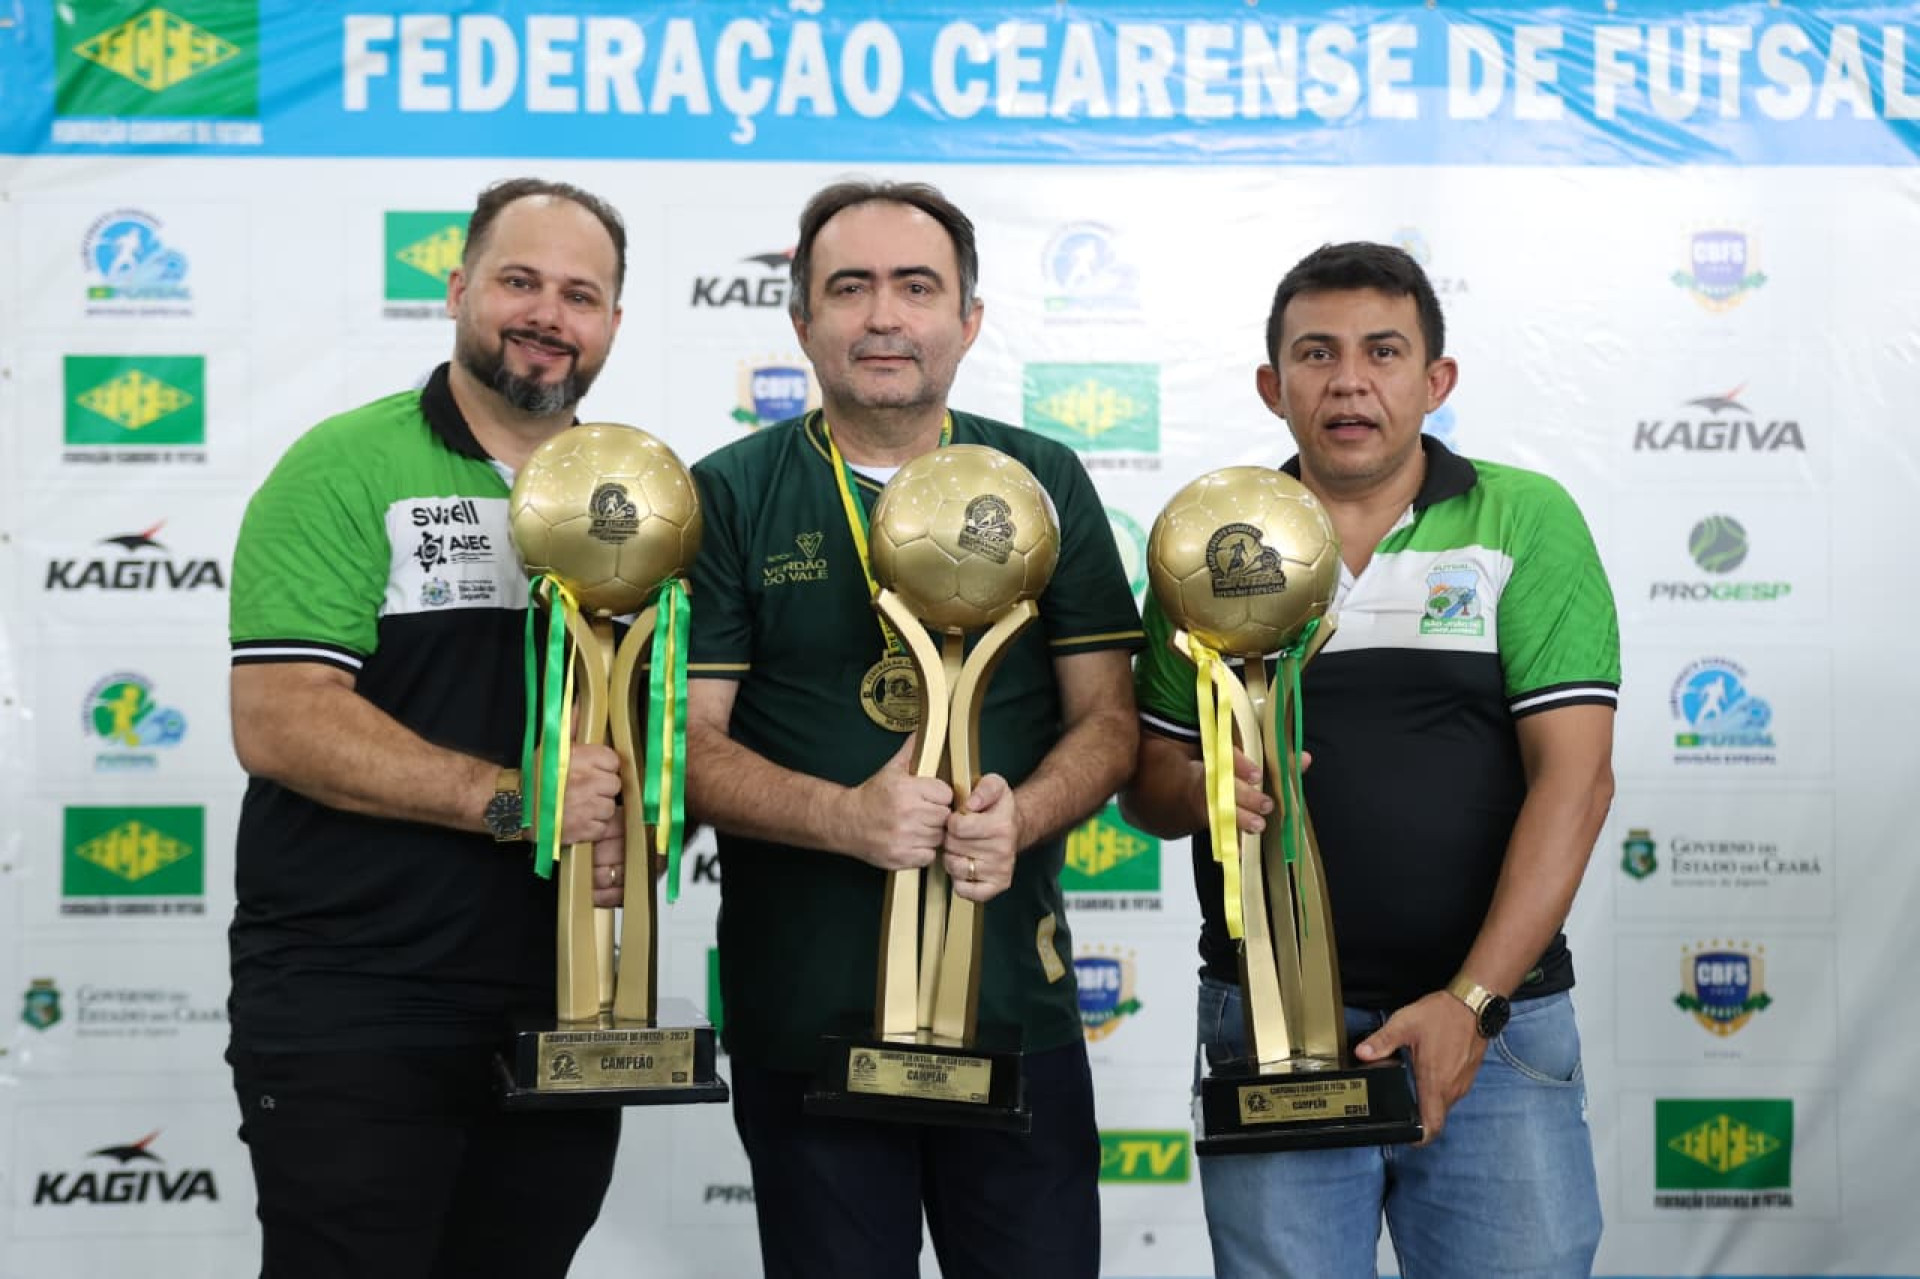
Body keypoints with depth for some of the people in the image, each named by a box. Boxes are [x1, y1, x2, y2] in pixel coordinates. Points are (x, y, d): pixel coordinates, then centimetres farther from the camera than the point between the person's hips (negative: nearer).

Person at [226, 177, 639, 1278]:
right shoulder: (348, 470, -6)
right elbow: (279, 723, -16)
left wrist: (642, 830, -9)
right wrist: (511, 800, -22)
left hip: (560, 1006, 5)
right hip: (353, 1011, -5)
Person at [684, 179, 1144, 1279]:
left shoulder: (1043, 484, 7)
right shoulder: (731, 496, 1)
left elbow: (1108, 718, 5)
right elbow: (689, 741, -5)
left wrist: (1021, 816, -16)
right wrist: (846, 818, -22)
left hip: (1014, 993, 2)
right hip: (804, 1010, -1)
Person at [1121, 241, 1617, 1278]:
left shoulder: (1526, 522, 1)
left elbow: (1574, 777, -6)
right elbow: (1144, 778, 11)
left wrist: (1472, 1000, -13)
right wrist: (1198, 790, -13)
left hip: (1490, 1019, -1)